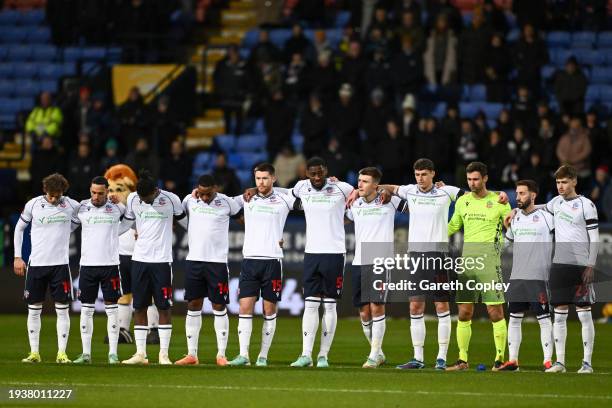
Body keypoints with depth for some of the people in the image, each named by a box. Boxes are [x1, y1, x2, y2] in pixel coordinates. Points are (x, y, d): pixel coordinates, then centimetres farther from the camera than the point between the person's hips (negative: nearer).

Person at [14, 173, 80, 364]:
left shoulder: (71, 205, 0)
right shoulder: (33, 204, -1)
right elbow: (19, 228, 10)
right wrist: (17, 257, 7)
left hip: (60, 264, 0)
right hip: (36, 263, 0)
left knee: (62, 309, -3)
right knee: (34, 309, 3)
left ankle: (62, 353, 1)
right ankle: (34, 353, 10)